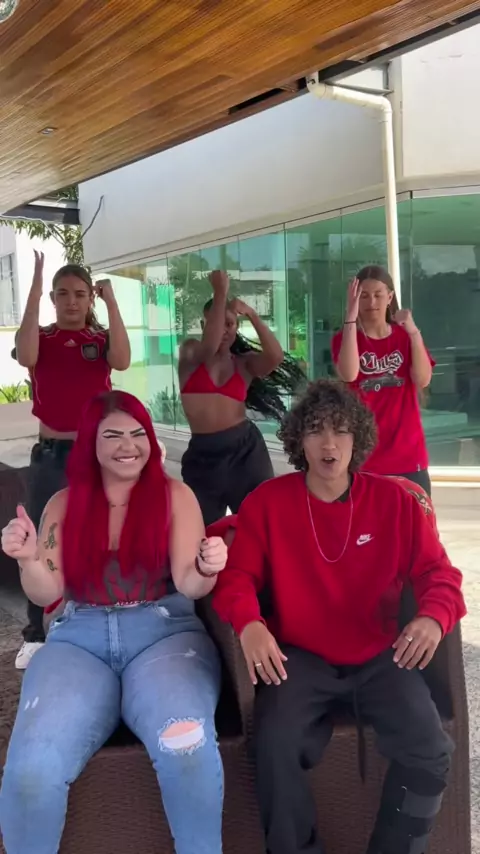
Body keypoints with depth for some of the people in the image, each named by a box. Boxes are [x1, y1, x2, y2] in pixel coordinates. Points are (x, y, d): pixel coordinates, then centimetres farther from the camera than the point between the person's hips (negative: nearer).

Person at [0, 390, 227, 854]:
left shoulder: (175, 495, 5)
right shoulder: (64, 504, 11)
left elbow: (189, 586, -1)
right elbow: (46, 593, 7)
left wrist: (205, 570, -24)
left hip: (164, 631, -1)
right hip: (78, 639, 2)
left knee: (187, 748, -33)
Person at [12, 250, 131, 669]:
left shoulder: (102, 339, 3)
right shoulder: (41, 339, 2)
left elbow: (122, 362, -20)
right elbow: (25, 358, -22)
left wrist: (112, 302, -20)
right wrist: (35, 291, -24)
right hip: (50, 454, 0)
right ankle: (34, 635, 15)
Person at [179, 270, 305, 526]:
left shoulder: (245, 363, 6)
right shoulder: (190, 352, 4)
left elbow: (276, 356, -14)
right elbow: (209, 346, -19)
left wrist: (251, 314, -17)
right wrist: (220, 294, -23)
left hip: (245, 447, 1)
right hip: (203, 452, -1)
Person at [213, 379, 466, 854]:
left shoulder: (393, 500, 0)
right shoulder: (267, 501, -3)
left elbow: (437, 571, 0)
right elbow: (238, 574, -4)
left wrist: (434, 617, -23)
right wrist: (249, 623, -26)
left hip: (378, 657, 1)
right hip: (300, 657, -1)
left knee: (430, 752, -17)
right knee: (275, 745, -25)